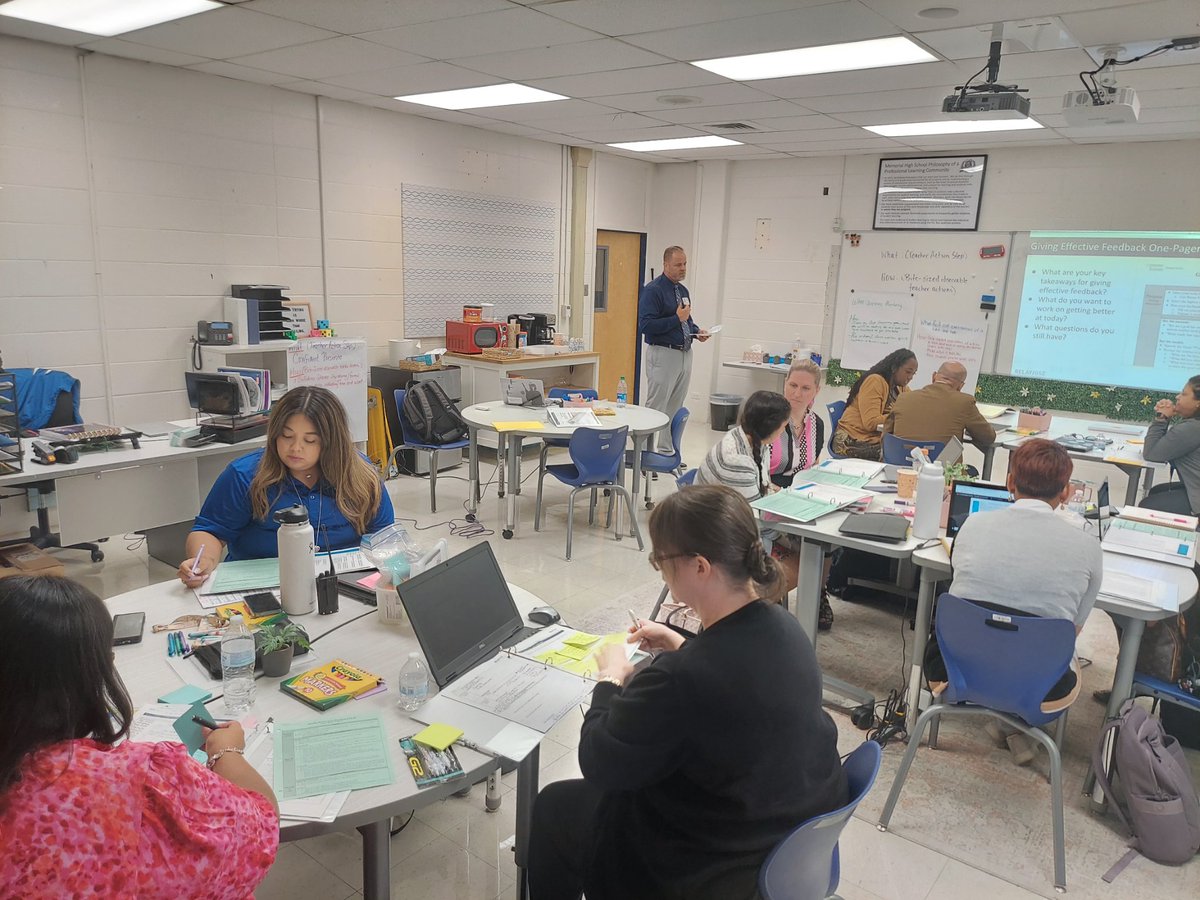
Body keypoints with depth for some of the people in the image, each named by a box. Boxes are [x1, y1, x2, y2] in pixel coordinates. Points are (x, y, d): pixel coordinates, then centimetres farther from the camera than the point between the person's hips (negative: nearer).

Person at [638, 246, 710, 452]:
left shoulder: (683, 290, 15)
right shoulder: (653, 290, -11)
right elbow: (645, 325, -20)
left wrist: (697, 331, 5)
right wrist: (677, 319, -20)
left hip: (685, 354, 8)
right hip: (663, 355, -8)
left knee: (675, 408, 13)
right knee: (656, 408, -4)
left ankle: (668, 451, 22)